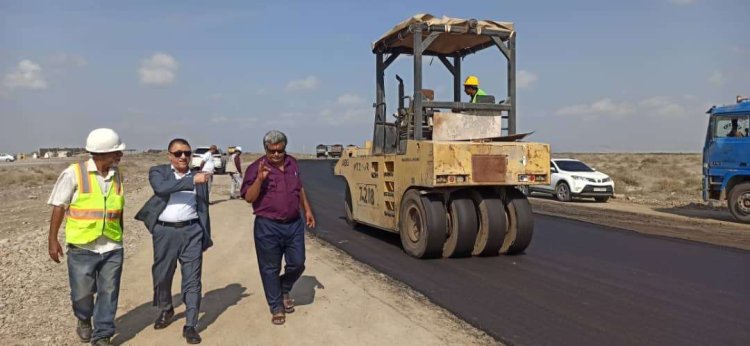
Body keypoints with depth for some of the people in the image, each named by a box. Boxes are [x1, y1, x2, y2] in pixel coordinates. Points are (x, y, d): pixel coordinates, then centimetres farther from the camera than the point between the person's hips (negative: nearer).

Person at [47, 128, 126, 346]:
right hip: (82, 247, -3)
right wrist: (52, 239, -5)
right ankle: (84, 320, 40)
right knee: (81, 293, 10)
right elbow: (59, 207, -5)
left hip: (112, 248, 3)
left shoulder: (117, 175, 4)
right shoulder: (74, 173, -10)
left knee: (108, 293, 6)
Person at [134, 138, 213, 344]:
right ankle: (165, 310, 40)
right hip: (165, 232, 0)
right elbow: (161, 187, -22)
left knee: (192, 279, -1)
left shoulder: (199, 177, 8)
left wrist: (206, 238, 10)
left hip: (192, 231, 1)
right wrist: (192, 181, -27)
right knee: (162, 276, 14)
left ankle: (190, 326, 7)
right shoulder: (158, 172, 2)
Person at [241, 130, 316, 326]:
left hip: (294, 225, 4)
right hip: (268, 227, -4)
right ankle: (276, 307, 21)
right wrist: (259, 179, -26)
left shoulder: (292, 163, 8)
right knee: (270, 269, 6)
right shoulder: (256, 168, -8)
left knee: (297, 263, 8)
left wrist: (307, 210, 18)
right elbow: (248, 198, -12)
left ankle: (284, 290, 37)